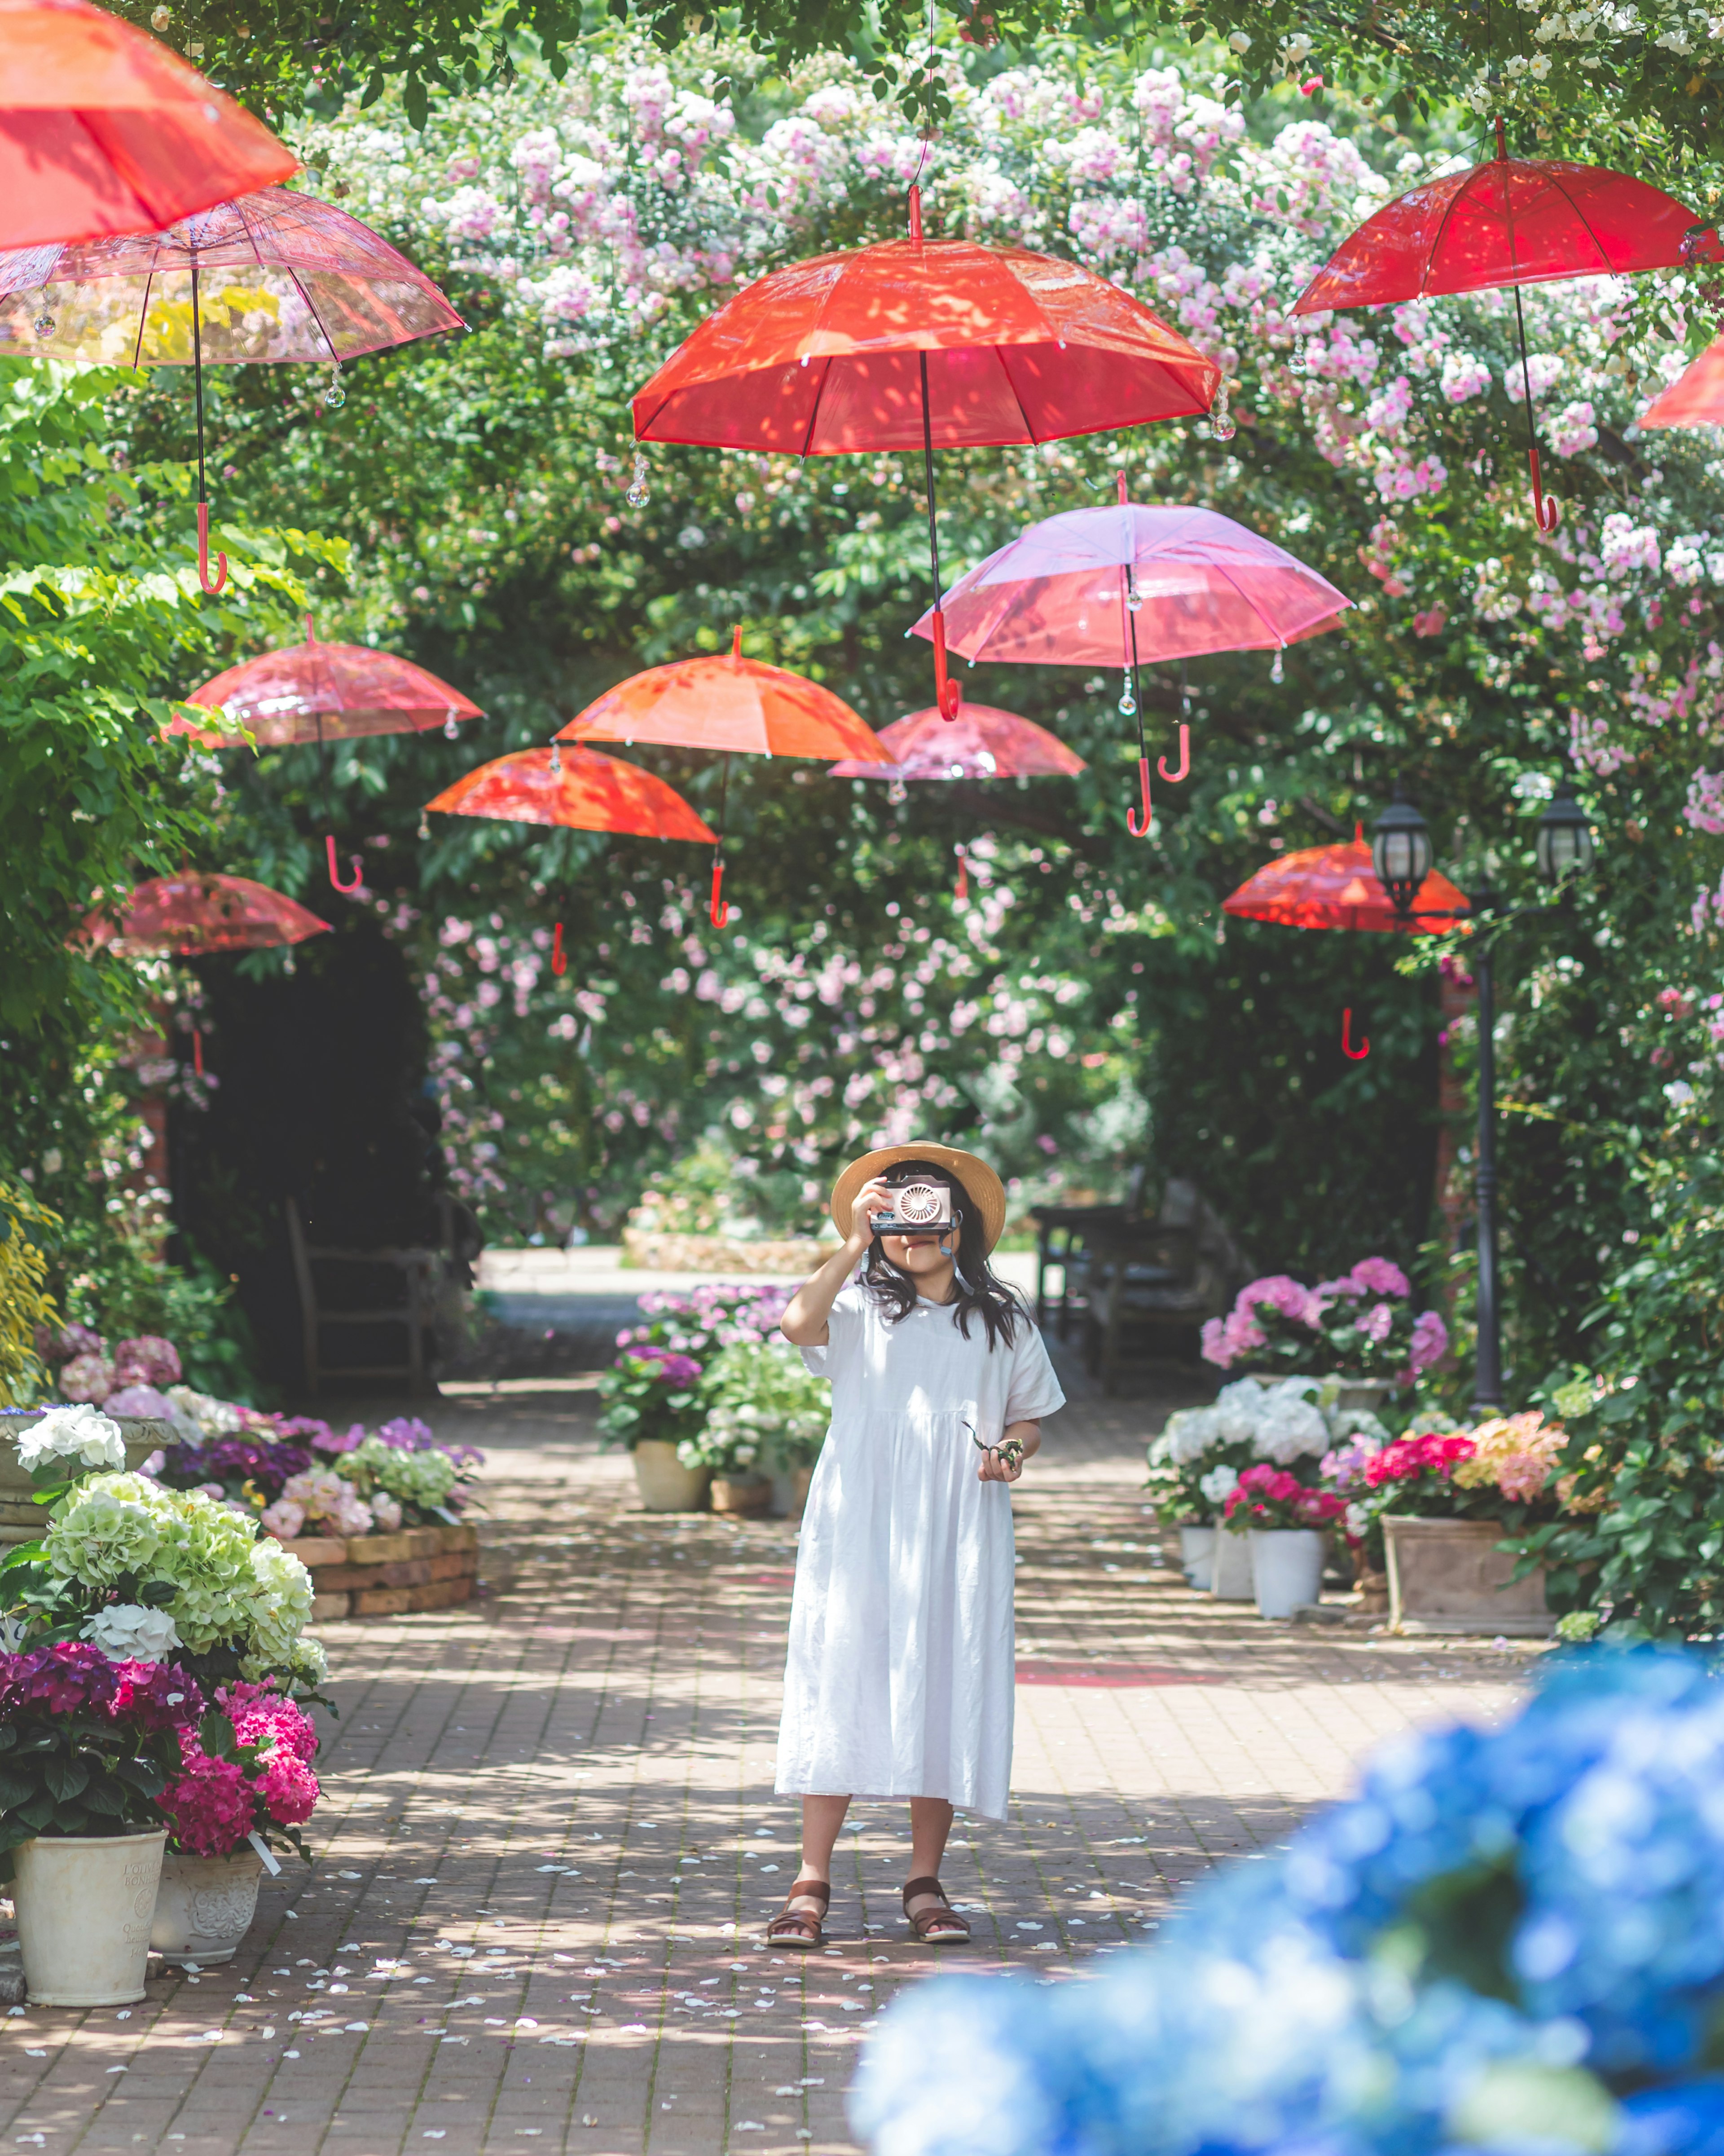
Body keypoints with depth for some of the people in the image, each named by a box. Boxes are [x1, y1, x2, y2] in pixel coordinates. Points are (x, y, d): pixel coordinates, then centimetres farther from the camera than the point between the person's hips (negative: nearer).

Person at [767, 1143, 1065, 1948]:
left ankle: (925, 1884, 9)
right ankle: (812, 1884, 0)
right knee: (842, 1685, -5)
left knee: (944, 1690, 0)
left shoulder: (1002, 1321, 15)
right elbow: (799, 1323, -16)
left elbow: (1029, 1418, 20)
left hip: (959, 1532, 2)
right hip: (860, 1527, -2)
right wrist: (855, 1242, -19)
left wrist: (1012, 1450, -2)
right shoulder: (860, 1308, 6)